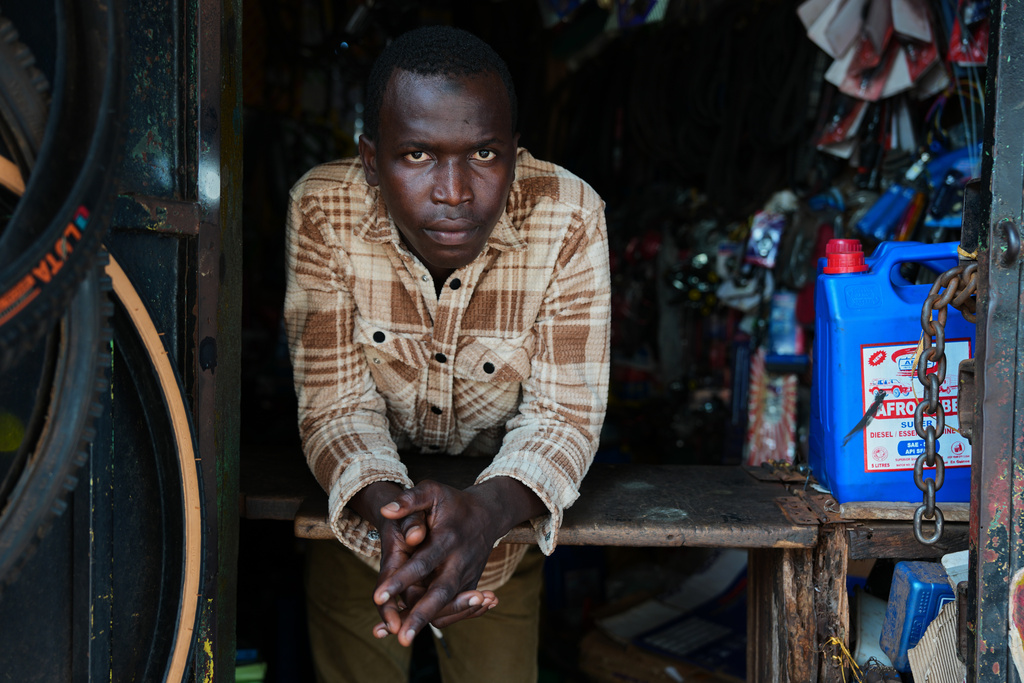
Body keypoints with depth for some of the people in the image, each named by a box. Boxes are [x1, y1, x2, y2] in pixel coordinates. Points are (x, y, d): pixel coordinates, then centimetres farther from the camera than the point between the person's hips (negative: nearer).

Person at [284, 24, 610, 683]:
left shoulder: (568, 218, -25)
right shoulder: (324, 209, -24)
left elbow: (564, 414, -24)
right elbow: (336, 404, -21)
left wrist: (487, 509, -45)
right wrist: (391, 510, -42)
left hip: (500, 501, 0)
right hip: (367, 500, 0)